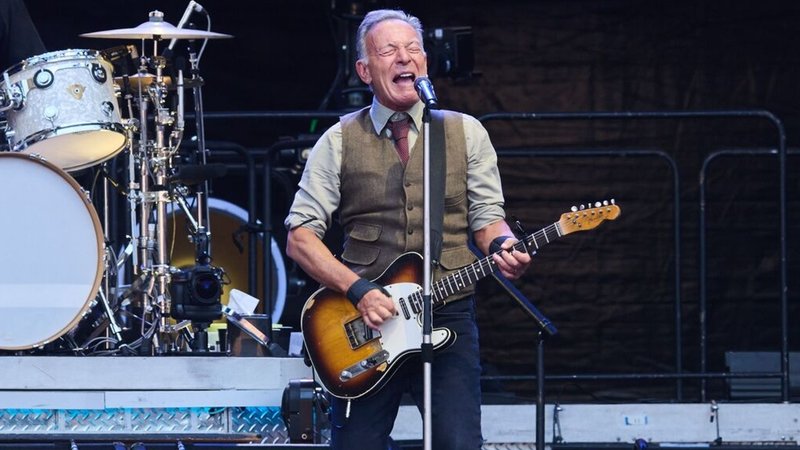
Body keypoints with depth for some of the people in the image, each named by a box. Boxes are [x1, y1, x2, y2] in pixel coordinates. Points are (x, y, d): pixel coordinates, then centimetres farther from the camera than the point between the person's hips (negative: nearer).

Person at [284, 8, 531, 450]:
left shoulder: (466, 133, 9)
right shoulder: (339, 141, 5)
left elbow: (487, 217, 11)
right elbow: (300, 236, 2)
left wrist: (504, 246, -13)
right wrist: (358, 290, -11)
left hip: (449, 318, 0)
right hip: (365, 321, 0)